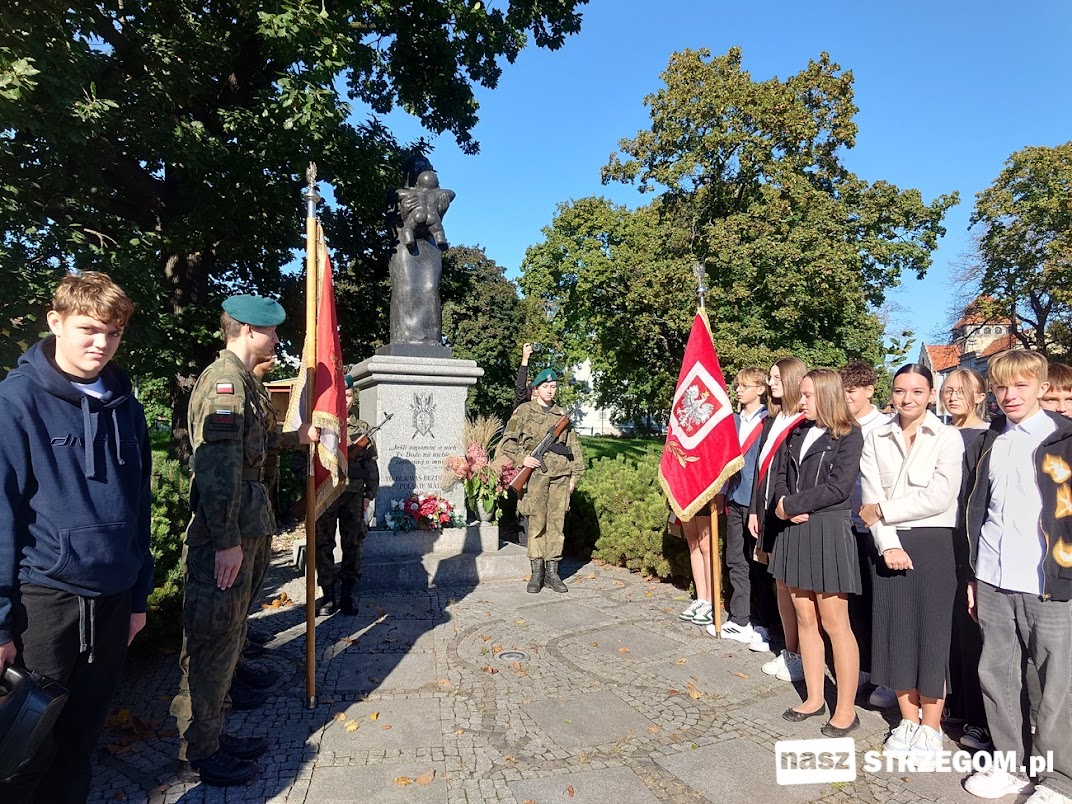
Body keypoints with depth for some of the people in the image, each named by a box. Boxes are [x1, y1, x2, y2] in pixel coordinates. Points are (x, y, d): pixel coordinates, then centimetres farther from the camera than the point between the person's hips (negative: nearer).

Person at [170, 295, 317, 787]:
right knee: (213, 640, 3)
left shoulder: (237, 379, 15)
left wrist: (297, 437, 32)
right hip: (222, 538, -10)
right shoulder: (226, 381, -17)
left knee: (226, 636, 19)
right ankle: (200, 751, 18)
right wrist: (227, 541, -24)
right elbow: (219, 466, -24)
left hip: (237, 532, 10)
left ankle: (212, 734, 34)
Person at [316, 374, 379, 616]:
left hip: (354, 495, 1)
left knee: (352, 544, 5)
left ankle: (348, 594, 15)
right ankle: (328, 595, 14)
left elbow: (371, 464, 10)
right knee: (324, 544, 4)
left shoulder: (362, 428, 9)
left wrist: (369, 494, 4)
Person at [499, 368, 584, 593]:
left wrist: (574, 476, 10)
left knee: (556, 524, 4)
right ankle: (536, 573, 9)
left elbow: (574, 448, 16)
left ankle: (552, 573, 13)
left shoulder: (562, 415, 14)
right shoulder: (524, 412, 5)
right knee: (536, 523, -1)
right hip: (535, 474, -3)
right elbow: (506, 442, 3)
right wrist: (521, 458, -12)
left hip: (560, 476, 3)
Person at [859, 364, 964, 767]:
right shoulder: (876, 440, 6)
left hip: (932, 544, -3)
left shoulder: (947, 437, -3)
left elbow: (940, 497, -13)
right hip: (889, 546, 3)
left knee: (931, 633, 3)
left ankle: (930, 728, 20)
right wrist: (888, 545, -13)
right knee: (896, 632, 9)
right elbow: (872, 498, -1)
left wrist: (883, 511, -9)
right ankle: (908, 721, 26)